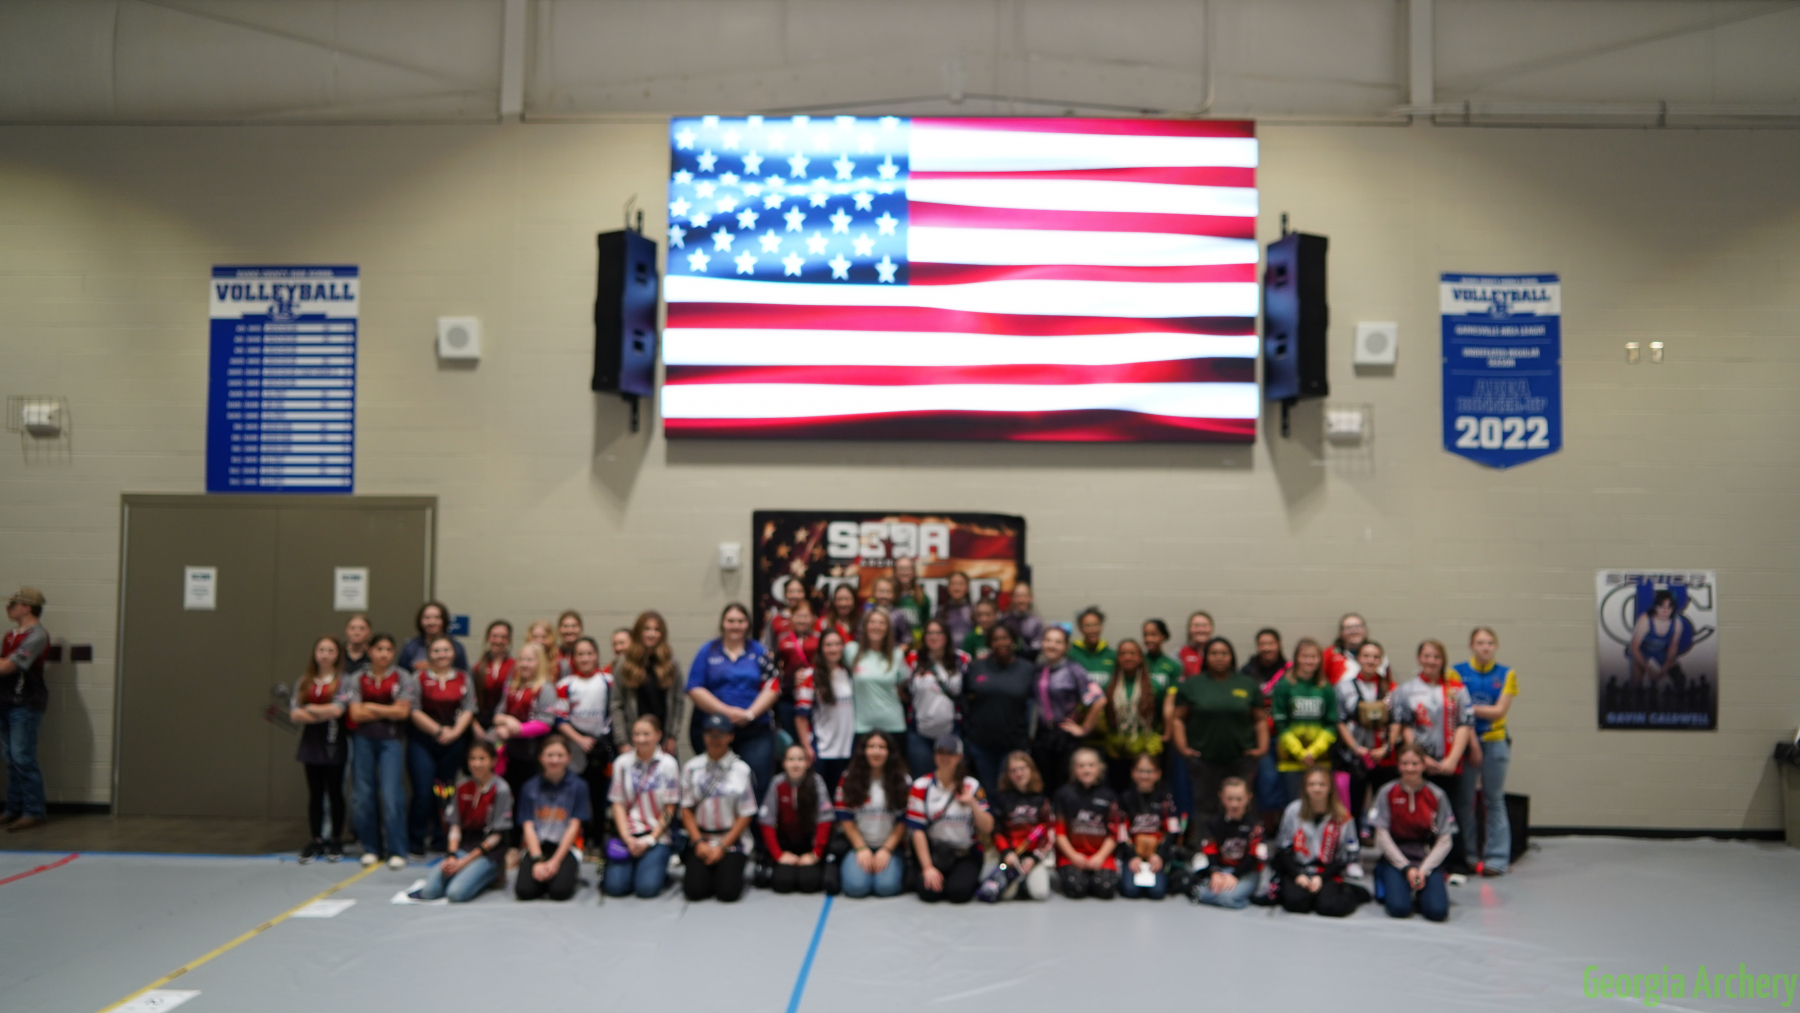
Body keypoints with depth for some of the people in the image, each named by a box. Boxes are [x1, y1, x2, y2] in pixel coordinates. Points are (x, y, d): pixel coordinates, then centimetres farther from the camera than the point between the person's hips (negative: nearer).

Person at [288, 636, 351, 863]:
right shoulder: (304, 683, 8)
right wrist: (324, 713, -13)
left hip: (334, 745, -3)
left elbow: (337, 709, -17)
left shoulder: (343, 682, -3)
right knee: (315, 794, 8)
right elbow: (294, 714, -3)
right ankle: (316, 840, 16)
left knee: (335, 792, 5)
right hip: (311, 744, 3)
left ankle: (335, 841, 15)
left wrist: (309, 709, -5)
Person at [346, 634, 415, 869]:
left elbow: (403, 711, -6)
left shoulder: (403, 677, 2)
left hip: (391, 739, -2)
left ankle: (396, 851, -5)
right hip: (364, 739, 2)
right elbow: (356, 713, -3)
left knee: (391, 795, -10)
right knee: (365, 795, 5)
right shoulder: (358, 679, 6)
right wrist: (388, 711, -6)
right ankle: (370, 848, 16)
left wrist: (371, 707, -3)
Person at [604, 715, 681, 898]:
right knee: (615, 886, -17)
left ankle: (657, 867, 11)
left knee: (647, 888, -19)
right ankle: (632, 865, 13)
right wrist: (627, 838, -7)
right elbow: (618, 804, 4)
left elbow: (669, 809, -2)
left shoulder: (668, 764, -2)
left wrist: (650, 840, -9)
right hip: (628, 835, 2)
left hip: (658, 836, -2)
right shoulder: (622, 763, 4)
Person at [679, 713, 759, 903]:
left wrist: (722, 847, -9)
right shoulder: (692, 767, 3)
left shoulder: (741, 770, -3)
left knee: (728, 892, -17)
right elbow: (686, 809, 4)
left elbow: (745, 815, -3)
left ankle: (730, 870, 15)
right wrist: (699, 843, -7)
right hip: (700, 839, 1)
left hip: (732, 841, -1)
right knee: (694, 890, -16)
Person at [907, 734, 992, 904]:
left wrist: (973, 803, -18)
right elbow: (917, 830, -5)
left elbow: (987, 828, -3)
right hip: (934, 853, 0)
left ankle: (967, 878, 9)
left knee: (958, 893, -25)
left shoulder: (972, 786, 1)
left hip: (967, 854, 0)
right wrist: (927, 867, -11)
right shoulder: (921, 786, -2)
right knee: (929, 892, -25)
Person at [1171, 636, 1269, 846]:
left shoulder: (1248, 685, 10)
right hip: (1204, 759, -1)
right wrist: (1182, 747, -5)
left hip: (1241, 759, 1)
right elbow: (1177, 718, 5)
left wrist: (1262, 746, 0)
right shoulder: (1192, 685, 5)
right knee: (1204, 809, 1)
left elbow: (1261, 719, 11)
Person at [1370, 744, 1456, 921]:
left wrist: (1424, 869, -13)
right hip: (1395, 856, -1)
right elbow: (1382, 835, -4)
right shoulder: (1388, 792, -4)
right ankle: (1387, 882, 9)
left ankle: (1420, 889, 11)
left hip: (1428, 858, 1)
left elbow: (1445, 840, -2)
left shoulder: (1437, 795, -2)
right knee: (1399, 908, -24)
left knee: (1437, 911, -22)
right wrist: (1406, 868, -11)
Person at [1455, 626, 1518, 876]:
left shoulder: (1506, 675, 4)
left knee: (1494, 800, 3)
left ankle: (1496, 858, 9)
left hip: (1494, 742, 0)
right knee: (1463, 799, 2)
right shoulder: (1458, 672, 1)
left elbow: (1499, 711, -5)